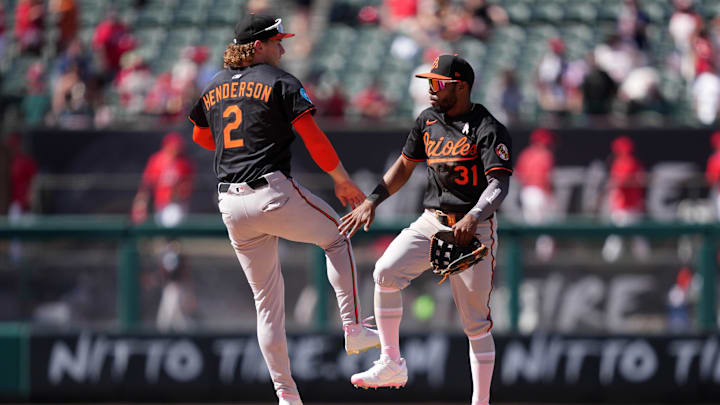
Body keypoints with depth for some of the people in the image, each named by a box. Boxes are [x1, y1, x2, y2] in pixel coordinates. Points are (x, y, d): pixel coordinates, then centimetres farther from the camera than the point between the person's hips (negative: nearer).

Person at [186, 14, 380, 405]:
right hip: (274, 193, -6)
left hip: (231, 205, 6)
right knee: (337, 237, 20)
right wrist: (343, 181, 0)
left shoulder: (213, 87, 14)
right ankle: (353, 329, 8)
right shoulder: (280, 82, -4)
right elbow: (313, 137, -10)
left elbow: (201, 136, 30)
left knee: (266, 300, 11)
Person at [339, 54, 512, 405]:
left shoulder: (489, 130, -13)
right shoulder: (427, 121, 8)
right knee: (386, 271, -18)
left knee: (476, 323, -2)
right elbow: (405, 166, 19)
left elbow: (499, 185, -23)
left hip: (475, 229, -5)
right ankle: (391, 364, -10)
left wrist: (473, 217, -41)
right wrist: (372, 201, 6)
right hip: (431, 222, 5)